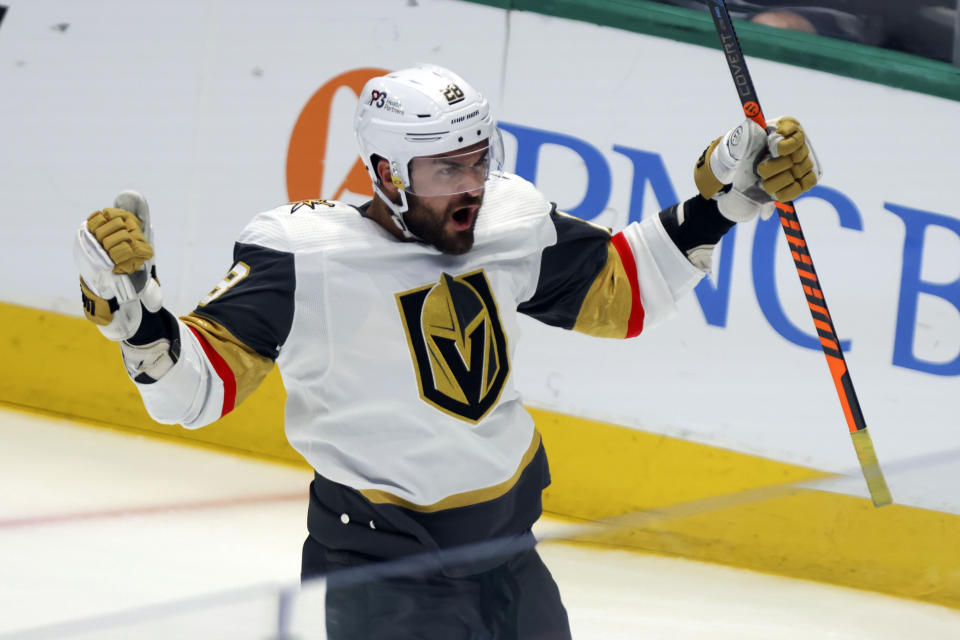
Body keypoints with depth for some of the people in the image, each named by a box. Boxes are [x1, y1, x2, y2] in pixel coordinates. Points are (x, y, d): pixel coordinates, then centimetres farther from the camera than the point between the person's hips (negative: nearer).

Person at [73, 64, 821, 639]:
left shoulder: (511, 225, -1)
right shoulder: (306, 257, -18)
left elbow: (619, 292, 15)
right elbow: (198, 384, -17)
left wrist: (723, 199, 7)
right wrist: (132, 311, -34)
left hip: (508, 559, 7)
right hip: (383, 571, -7)